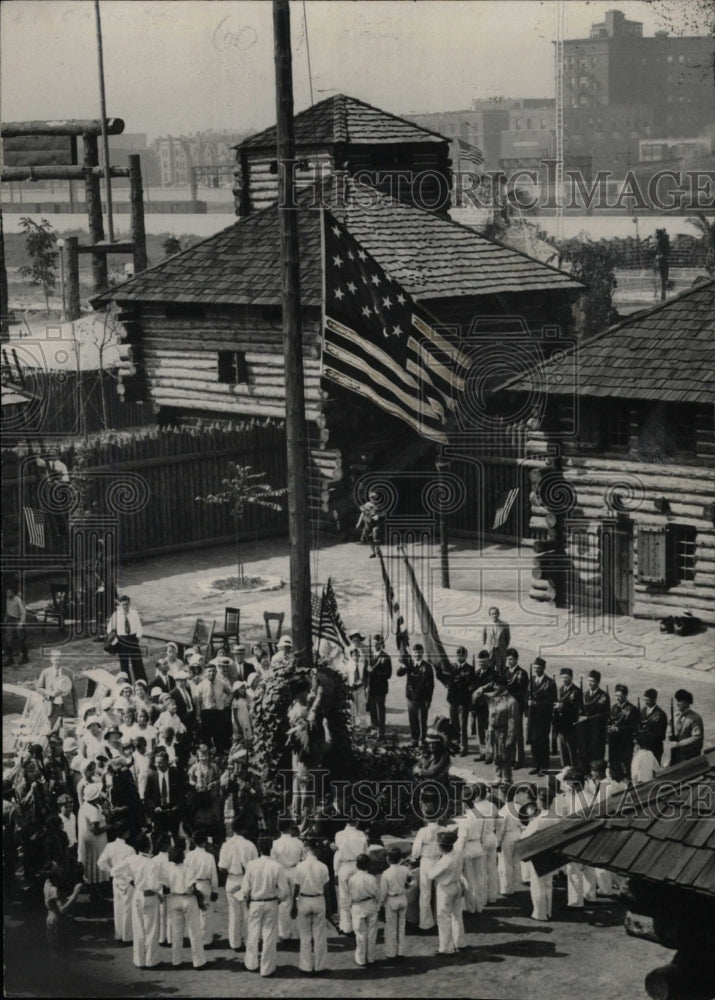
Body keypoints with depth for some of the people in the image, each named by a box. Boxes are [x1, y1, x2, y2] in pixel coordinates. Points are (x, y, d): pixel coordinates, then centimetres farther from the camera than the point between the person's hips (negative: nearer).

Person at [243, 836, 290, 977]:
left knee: (253, 933, 17)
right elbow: (284, 890, -11)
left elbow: (246, 888, -6)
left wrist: (247, 900, 12)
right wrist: (279, 899, 10)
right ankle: (267, 968, 16)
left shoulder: (251, 865, -13)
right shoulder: (277, 867, -15)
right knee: (269, 936, 9)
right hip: (271, 904, -1)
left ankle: (251, 964, 30)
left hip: (254, 903, 1)